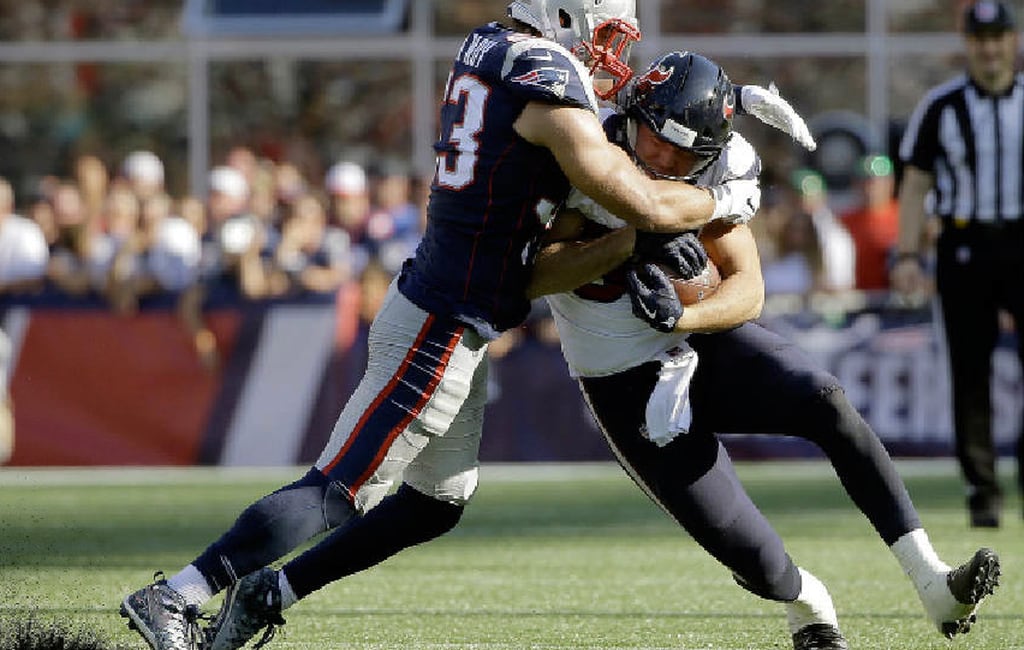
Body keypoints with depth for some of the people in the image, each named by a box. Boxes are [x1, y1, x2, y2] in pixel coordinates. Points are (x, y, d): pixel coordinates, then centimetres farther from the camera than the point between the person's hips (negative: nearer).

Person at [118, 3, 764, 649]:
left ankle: (267, 595, 23)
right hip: (440, 334, -10)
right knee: (338, 491, -7)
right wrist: (726, 201, 1)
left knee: (438, 502, 19)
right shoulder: (549, 88, -18)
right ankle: (174, 598, -6)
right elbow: (645, 205, -17)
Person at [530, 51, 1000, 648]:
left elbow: (749, 291, -14)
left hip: (703, 338, 3)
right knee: (741, 546, -14)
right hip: (629, 388, -3)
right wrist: (633, 243, -38)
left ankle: (935, 584, -21)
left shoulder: (713, 176, -9)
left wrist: (679, 317, -34)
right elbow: (536, 276, -27)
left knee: (826, 402, -24)